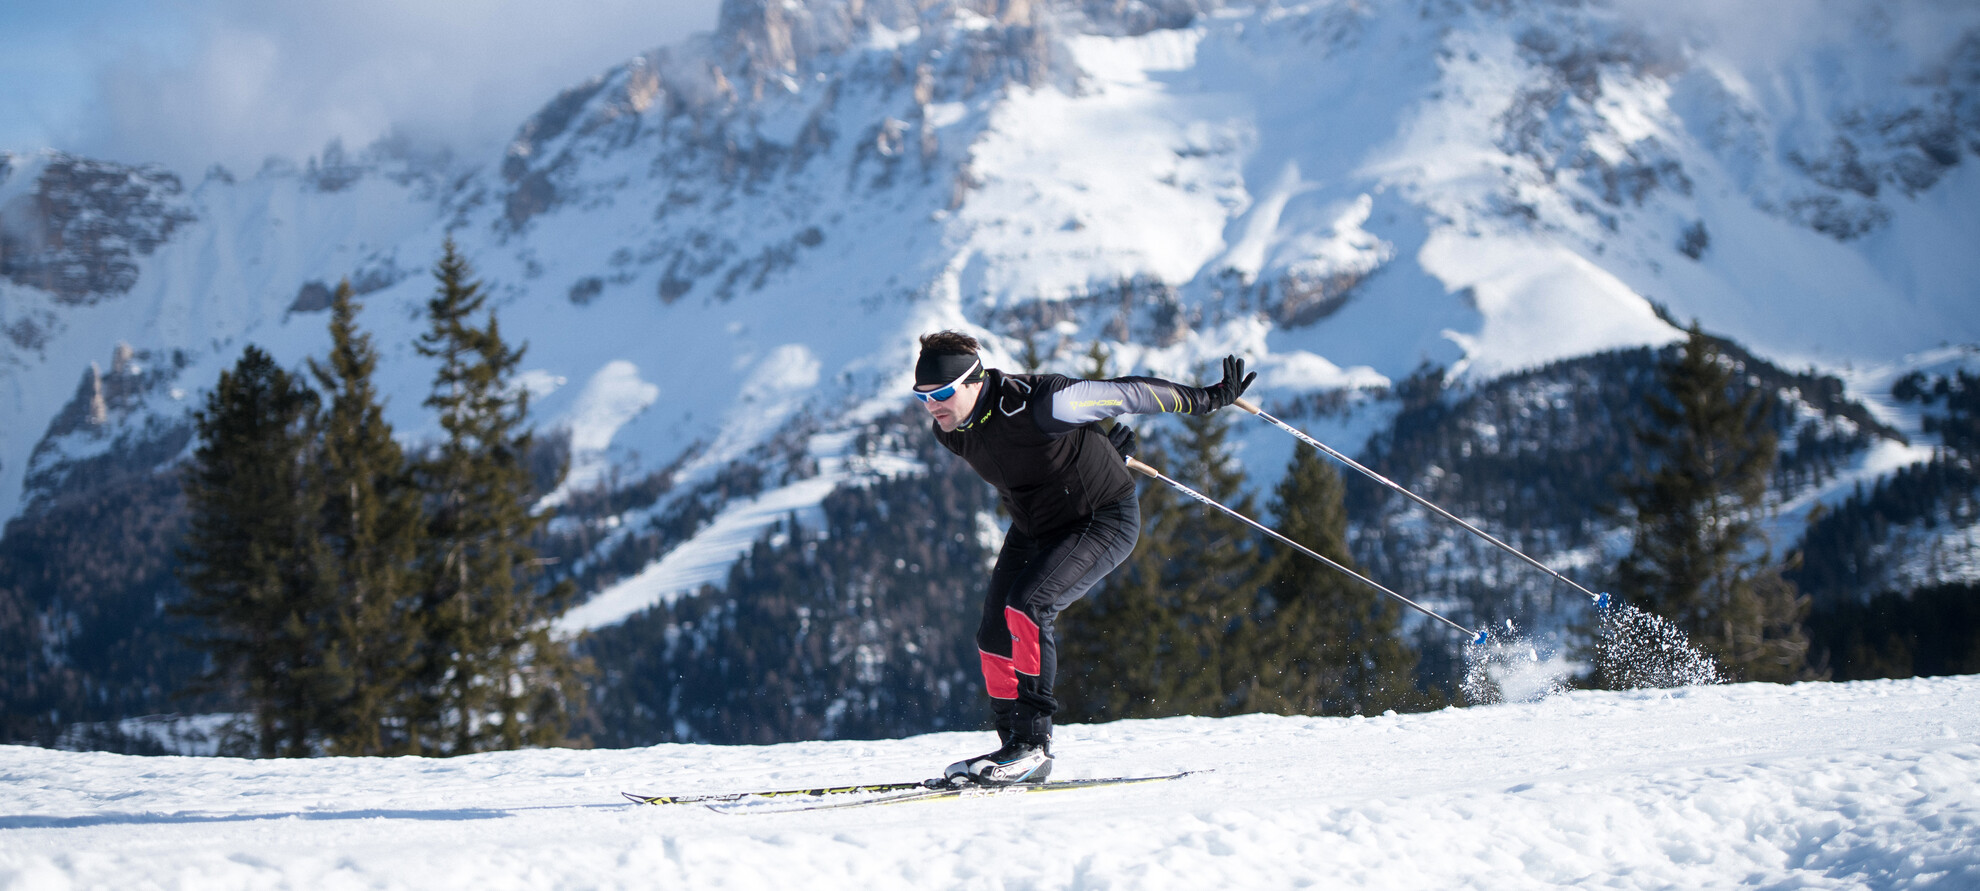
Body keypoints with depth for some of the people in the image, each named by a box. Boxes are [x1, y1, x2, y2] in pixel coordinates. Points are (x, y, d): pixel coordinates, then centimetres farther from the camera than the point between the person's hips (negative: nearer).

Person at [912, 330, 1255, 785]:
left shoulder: (1039, 403, -32)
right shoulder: (950, 430, -8)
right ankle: (1014, 745, 10)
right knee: (995, 635, -4)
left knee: (1026, 606, -27)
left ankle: (1034, 743, -22)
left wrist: (1208, 399, -12)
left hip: (1104, 522, -8)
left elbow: (1126, 393, -22)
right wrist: (1092, 449, 22)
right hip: (1034, 526, 8)